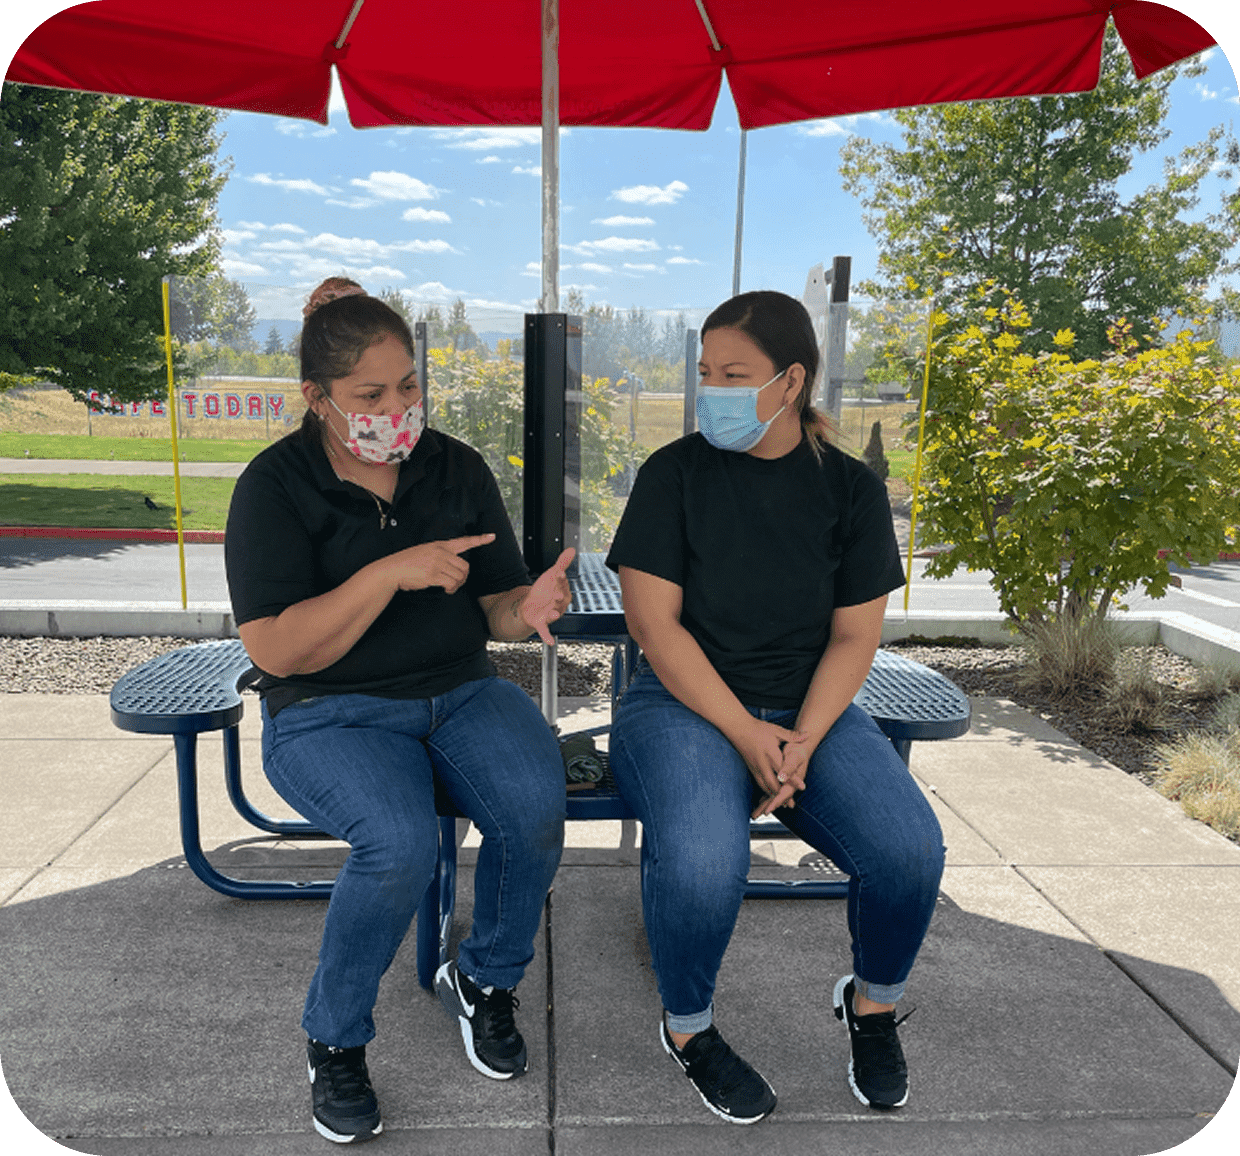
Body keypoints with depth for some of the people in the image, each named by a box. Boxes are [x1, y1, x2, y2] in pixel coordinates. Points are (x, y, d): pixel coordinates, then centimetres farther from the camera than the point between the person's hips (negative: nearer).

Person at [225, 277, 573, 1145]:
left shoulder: (457, 467, 5)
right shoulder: (275, 486, -6)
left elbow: (493, 608, 7)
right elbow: (278, 651, -16)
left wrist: (529, 607, -18)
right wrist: (391, 572, -26)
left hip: (460, 690, 4)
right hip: (329, 712, -3)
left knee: (536, 802, -26)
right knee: (403, 842, -31)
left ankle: (485, 983, 6)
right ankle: (334, 1039, 1)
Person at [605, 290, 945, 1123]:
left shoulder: (851, 489, 3)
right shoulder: (676, 473, -3)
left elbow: (854, 636, 2)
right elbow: (654, 622, -9)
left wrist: (802, 742, -13)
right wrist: (744, 733, -16)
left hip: (811, 709, 3)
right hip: (686, 704, -2)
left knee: (910, 848, -20)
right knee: (702, 860, -31)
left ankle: (873, 1002, 15)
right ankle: (688, 1027, 4)